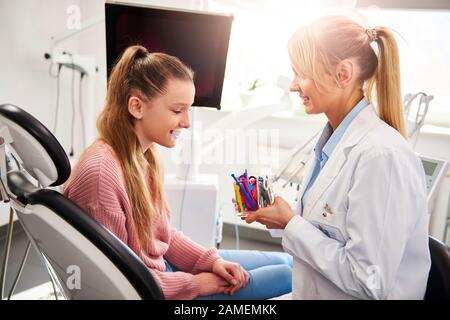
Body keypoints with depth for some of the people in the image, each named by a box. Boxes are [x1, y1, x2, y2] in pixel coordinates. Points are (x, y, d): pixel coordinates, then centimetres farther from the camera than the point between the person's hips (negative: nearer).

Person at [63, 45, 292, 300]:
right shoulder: (100, 173, -30)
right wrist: (194, 284, -16)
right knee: (288, 275, -2)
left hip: (165, 266, 8)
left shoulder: (145, 154, -2)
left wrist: (211, 260, -5)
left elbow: (163, 233, 9)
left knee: (287, 262, 13)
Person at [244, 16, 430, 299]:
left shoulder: (381, 155, -25)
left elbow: (369, 282, -24)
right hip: (312, 290, 7)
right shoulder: (334, 137, 2)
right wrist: (280, 212, -4)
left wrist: (291, 224, -17)